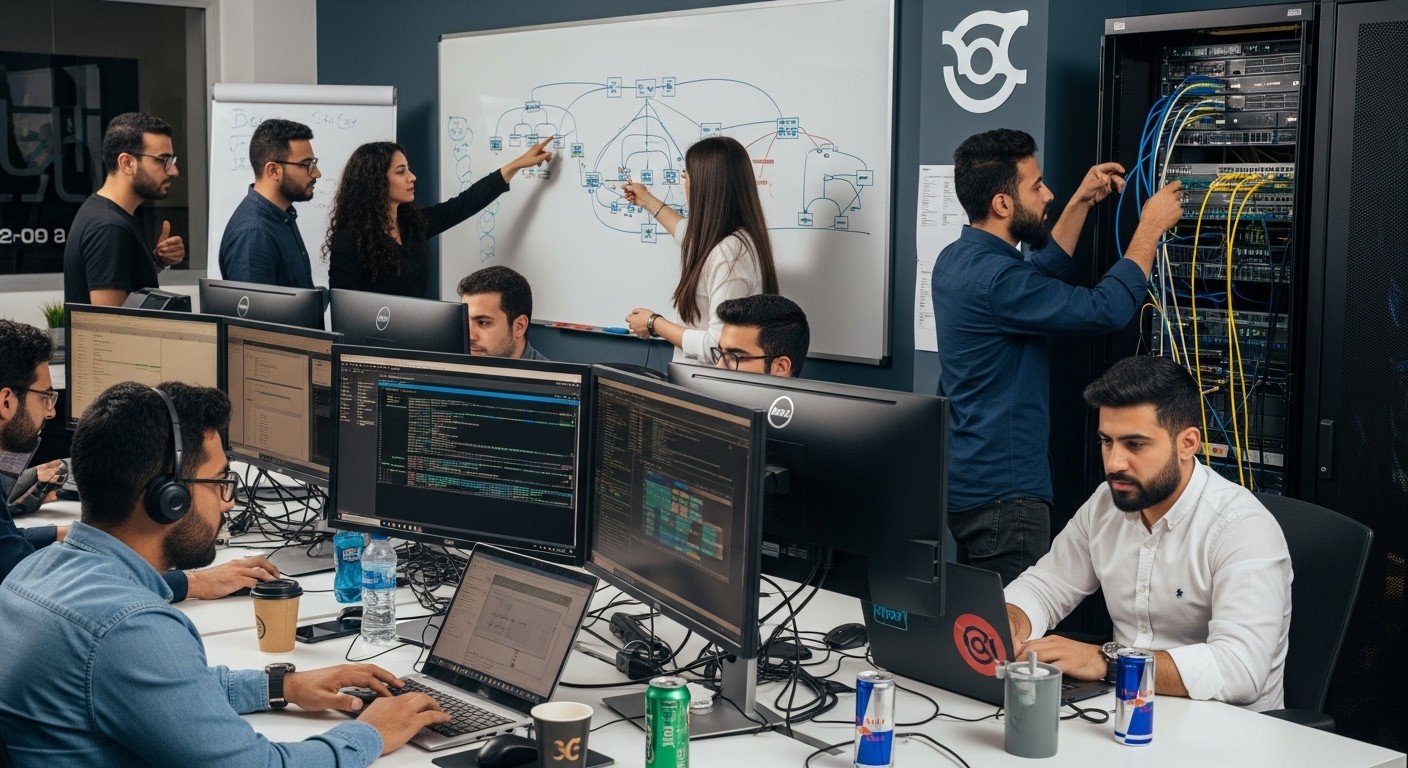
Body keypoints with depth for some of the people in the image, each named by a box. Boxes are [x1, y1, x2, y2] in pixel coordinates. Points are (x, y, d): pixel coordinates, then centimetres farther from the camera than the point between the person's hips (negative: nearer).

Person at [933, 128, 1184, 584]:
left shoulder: (958, 259, 7)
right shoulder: (993, 278, -24)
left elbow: (1039, 278, 24)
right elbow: (1106, 310, -22)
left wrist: (1080, 204, 19)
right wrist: (1151, 226, -10)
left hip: (968, 478, 11)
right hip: (1002, 492, -10)